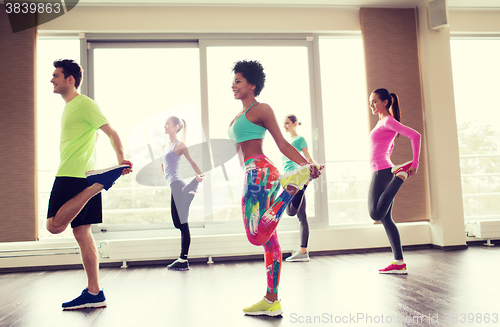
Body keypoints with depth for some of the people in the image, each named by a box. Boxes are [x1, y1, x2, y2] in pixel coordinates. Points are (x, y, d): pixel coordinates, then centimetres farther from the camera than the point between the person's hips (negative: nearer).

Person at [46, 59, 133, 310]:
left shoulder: (84, 104, -6)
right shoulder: (69, 107, 23)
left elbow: (112, 133, -12)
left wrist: (121, 160, -22)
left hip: (75, 176, -9)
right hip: (73, 176, 9)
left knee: (55, 225, -15)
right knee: (82, 233, 6)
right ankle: (94, 293, 8)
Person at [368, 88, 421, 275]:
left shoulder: (389, 121, -7)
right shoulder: (382, 122, 21)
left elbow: (415, 135, -19)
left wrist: (415, 164, -21)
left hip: (382, 172, -10)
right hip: (381, 172, 10)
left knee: (376, 214, -18)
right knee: (386, 219, 6)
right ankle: (399, 263, 5)